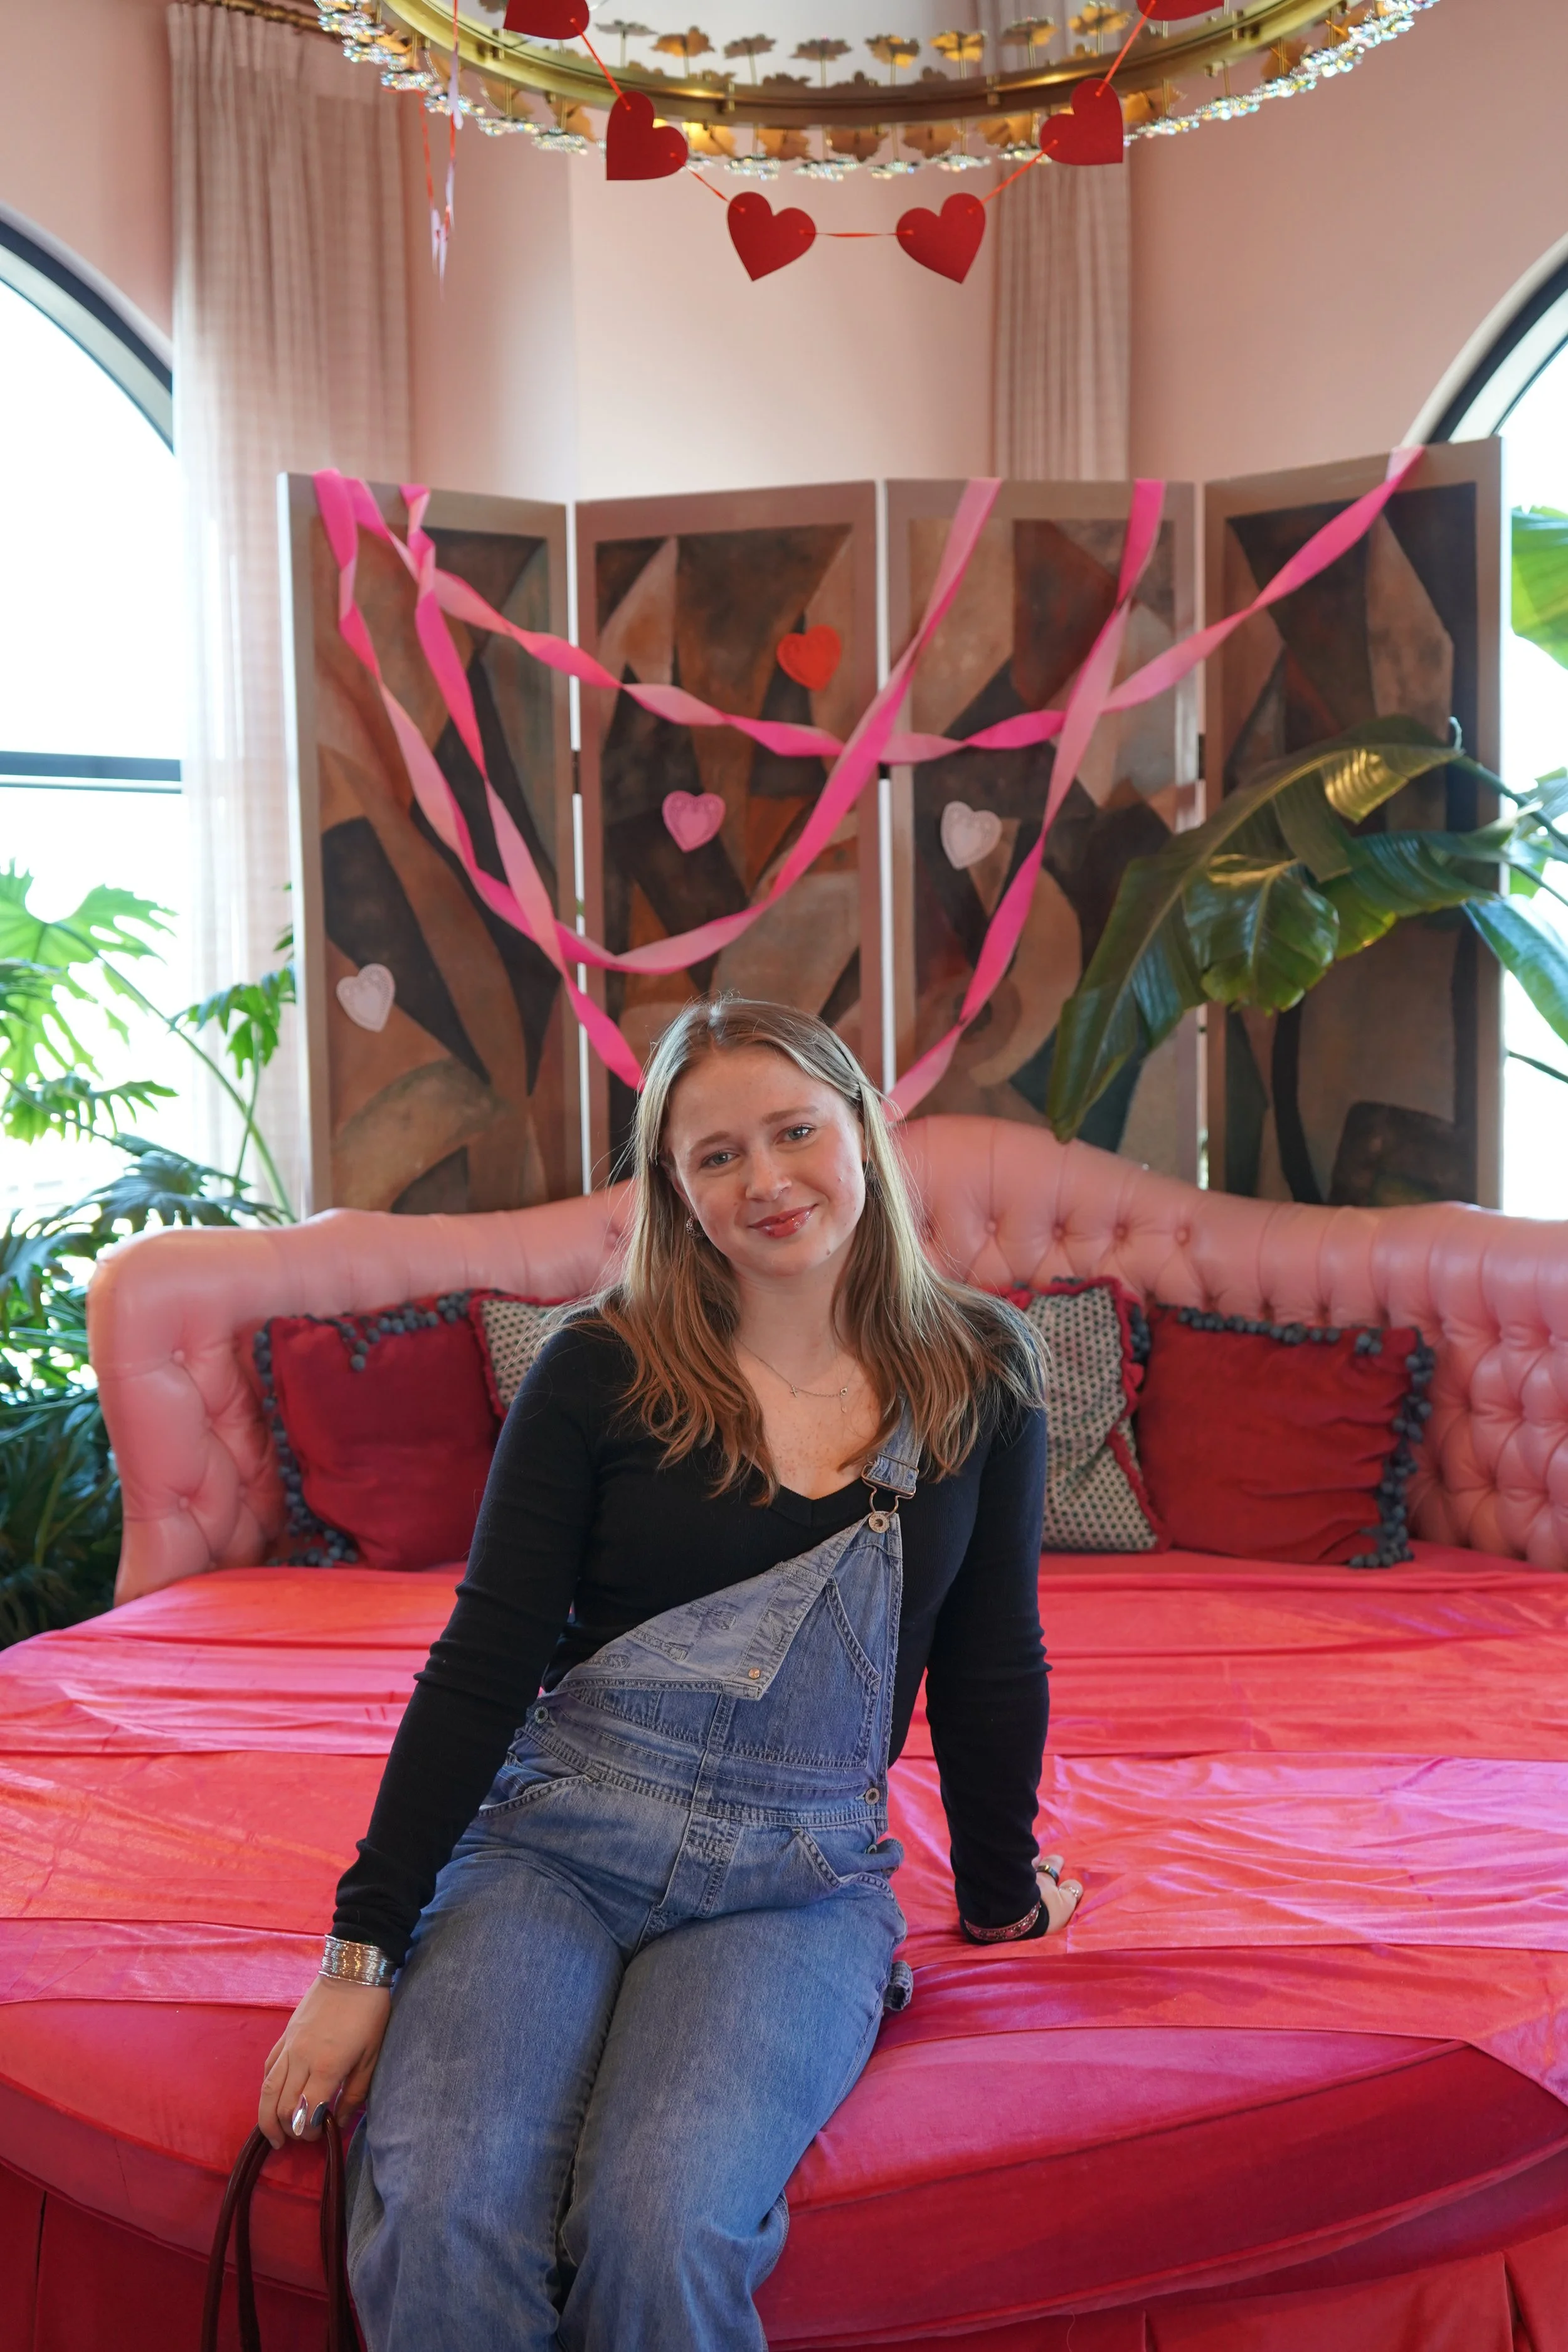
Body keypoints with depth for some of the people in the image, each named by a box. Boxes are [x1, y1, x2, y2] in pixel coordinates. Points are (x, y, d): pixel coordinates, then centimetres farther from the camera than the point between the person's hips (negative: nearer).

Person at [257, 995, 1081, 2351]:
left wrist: (1002, 1889, 21)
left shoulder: (980, 1376, 4)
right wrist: (364, 1952, -7)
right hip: (550, 1840, 0)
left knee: (661, 2230, -27)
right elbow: (483, 1666, -3)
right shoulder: (600, 1373, -1)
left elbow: (992, 1665, 12)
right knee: (440, 2220, -26)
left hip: (800, 1880, 1)